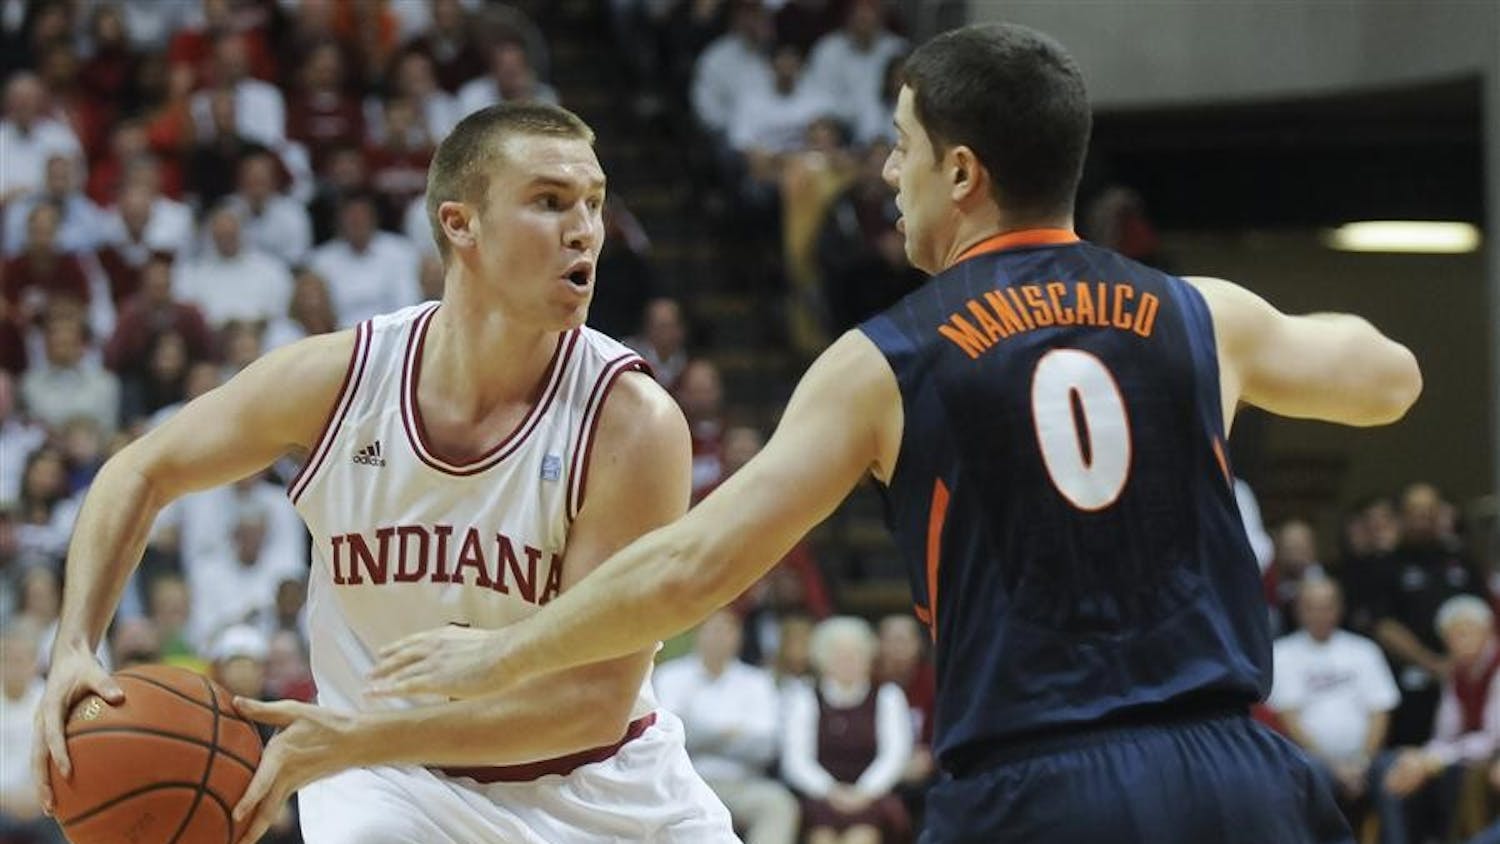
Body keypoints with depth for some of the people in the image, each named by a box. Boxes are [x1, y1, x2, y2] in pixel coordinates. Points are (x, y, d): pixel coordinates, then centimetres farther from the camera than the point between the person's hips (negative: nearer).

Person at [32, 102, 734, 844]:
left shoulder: (632, 422, -20)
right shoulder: (334, 379, -13)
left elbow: (594, 700, -23)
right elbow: (140, 475, 5)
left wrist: (350, 740, -28)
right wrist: (75, 649, -11)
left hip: (594, 782, 0)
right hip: (393, 783, 0)